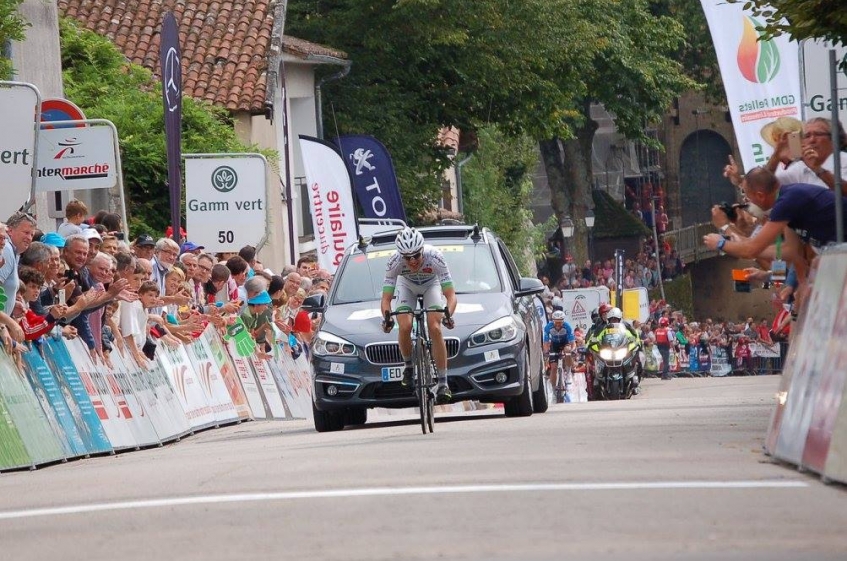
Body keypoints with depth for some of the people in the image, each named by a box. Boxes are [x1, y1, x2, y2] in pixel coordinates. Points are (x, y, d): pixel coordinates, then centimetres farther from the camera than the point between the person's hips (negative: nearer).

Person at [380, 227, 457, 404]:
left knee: (435, 329, -20)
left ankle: (443, 383, -15)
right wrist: (386, 317, -53)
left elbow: (450, 295, -37)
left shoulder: (434, 257, -37)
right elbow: (386, 298, -32)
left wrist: (448, 315, -55)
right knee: (405, 327, -22)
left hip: (431, 285, -1)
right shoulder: (394, 262, -34)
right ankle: (408, 366, 6)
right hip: (407, 286, 1)